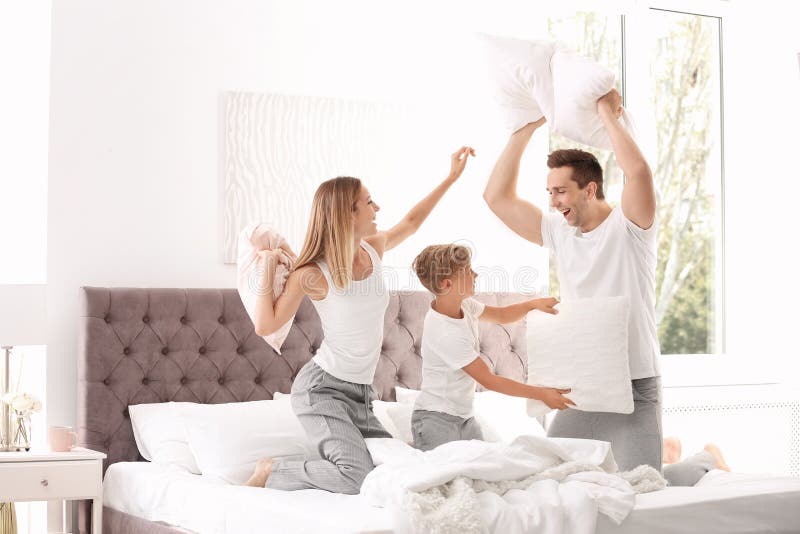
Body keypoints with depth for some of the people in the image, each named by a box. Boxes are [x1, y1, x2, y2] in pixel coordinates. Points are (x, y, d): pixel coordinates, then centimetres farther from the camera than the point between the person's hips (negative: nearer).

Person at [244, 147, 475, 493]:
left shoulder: (374, 248, 3)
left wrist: (451, 178, 24)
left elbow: (410, 222, 23)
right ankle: (271, 472, -4)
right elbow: (265, 325, -11)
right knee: (358, 477, -25)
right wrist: (268, 270, -15)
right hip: (322, 389, -7)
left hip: (360, 394, 8)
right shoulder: (313, 274, -14)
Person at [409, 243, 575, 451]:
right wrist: (541, 394, -18)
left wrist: (533, 304, -1)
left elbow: (501, 315, 19)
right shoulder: (446, 333, -27)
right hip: (436, 420, -9)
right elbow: (489, 380, -21)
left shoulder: (464, 305, -1)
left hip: (465, 417, 9)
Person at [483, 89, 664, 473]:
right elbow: (497, 197, 8)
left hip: (634, 388, -5)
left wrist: (608, 114, -12)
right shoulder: (559, 233, 10)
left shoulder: (627, 226, -6)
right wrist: (526, 128, 5)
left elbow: (638, 171, -25)